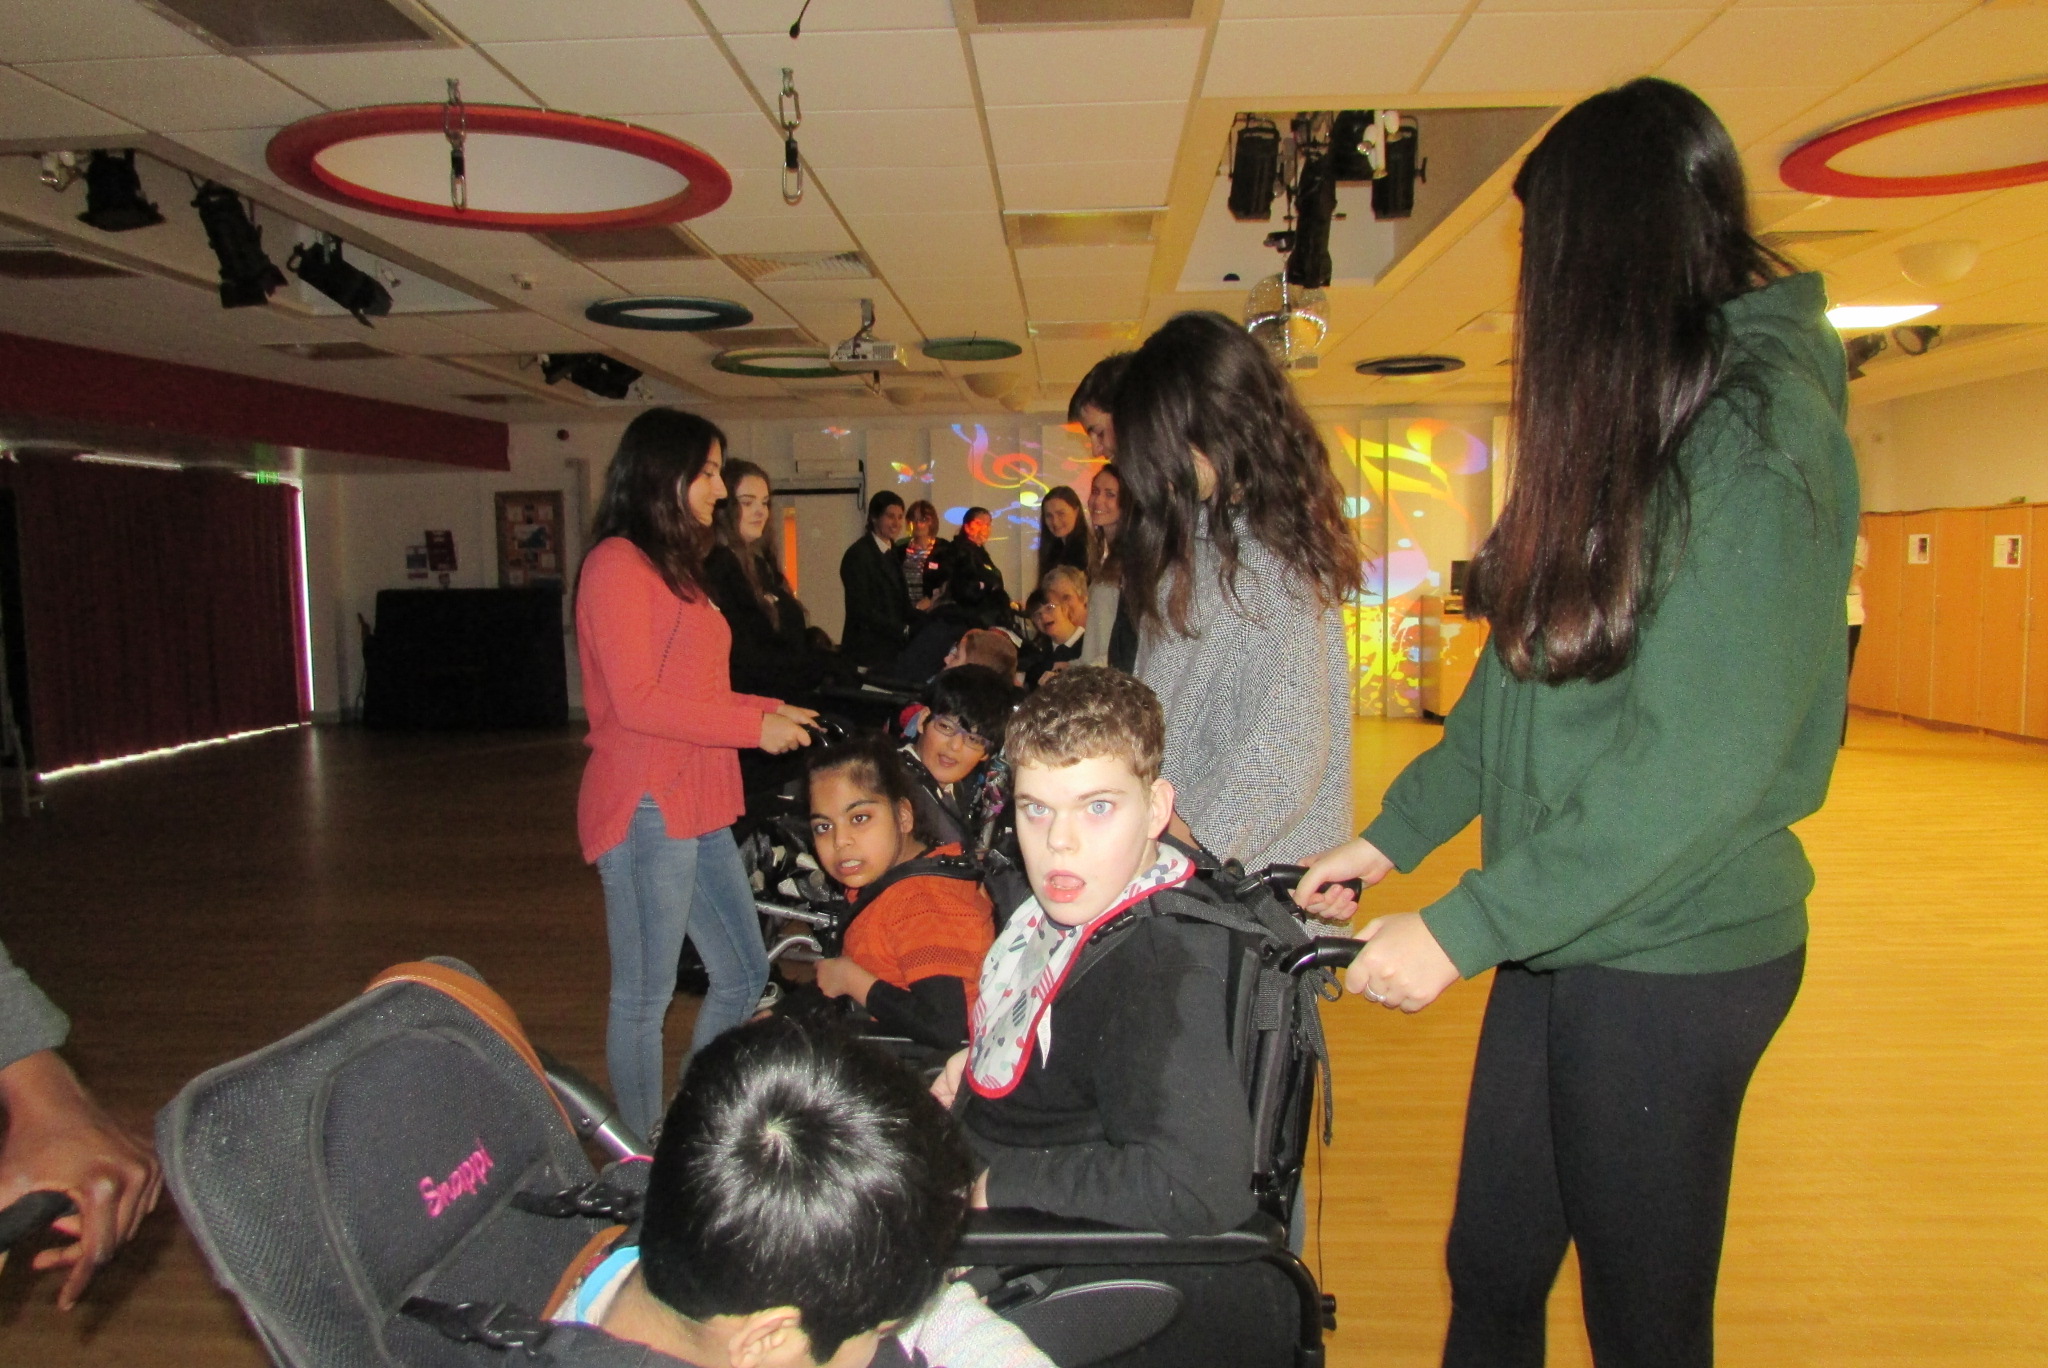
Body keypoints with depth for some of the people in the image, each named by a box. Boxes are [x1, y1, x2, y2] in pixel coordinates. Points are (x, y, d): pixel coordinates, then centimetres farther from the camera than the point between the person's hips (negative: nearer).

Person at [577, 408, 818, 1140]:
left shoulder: (672, 567, 18)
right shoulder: (618, 564, -11)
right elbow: (638, 702, -18)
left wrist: (771, 710, 9)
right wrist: (755, 729, -13)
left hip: (696, 810, 10)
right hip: (645, 810, -10)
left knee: (743, 974, 16)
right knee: (644, 996, 2)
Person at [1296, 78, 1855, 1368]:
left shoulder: (1757, 428, -16)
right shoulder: (1629, 427, 11)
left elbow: (1706, 756, -23)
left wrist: (1465, 927, -21)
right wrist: (1390, 835, 12)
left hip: (1673, 959, -8)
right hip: (1569, 938, 8)